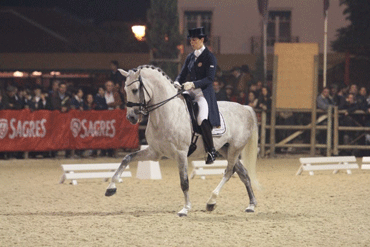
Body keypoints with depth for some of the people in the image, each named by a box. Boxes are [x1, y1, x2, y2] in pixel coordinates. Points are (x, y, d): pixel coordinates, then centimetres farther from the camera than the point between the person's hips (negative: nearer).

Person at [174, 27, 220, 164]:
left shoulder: (209, 57, -6)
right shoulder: (190, 57, 15)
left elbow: (210, 79, -14)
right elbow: (183, 74, 16)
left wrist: (193, 84, -26)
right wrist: (177, 83, -8)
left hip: (205, 93, -7)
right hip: (191, 92, 7)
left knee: (203, 119, -28)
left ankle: (211, 151, -15)